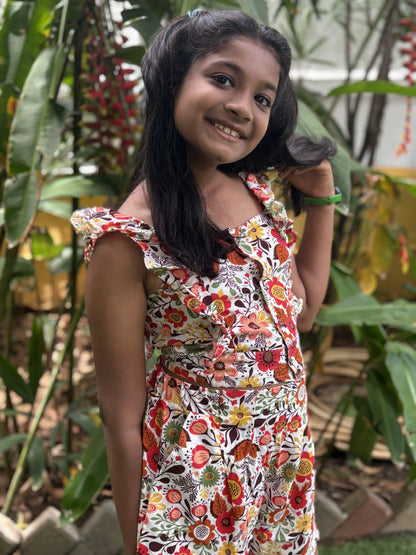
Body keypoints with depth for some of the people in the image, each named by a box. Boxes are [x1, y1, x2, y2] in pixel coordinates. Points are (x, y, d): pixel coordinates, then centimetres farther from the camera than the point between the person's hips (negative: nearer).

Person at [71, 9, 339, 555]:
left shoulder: (257, 191, -2)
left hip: (289, 464, 7)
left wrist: (321, 196, 5)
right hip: (198, 488, -6)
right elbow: (123, 420, -16)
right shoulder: (128, 238, -21)